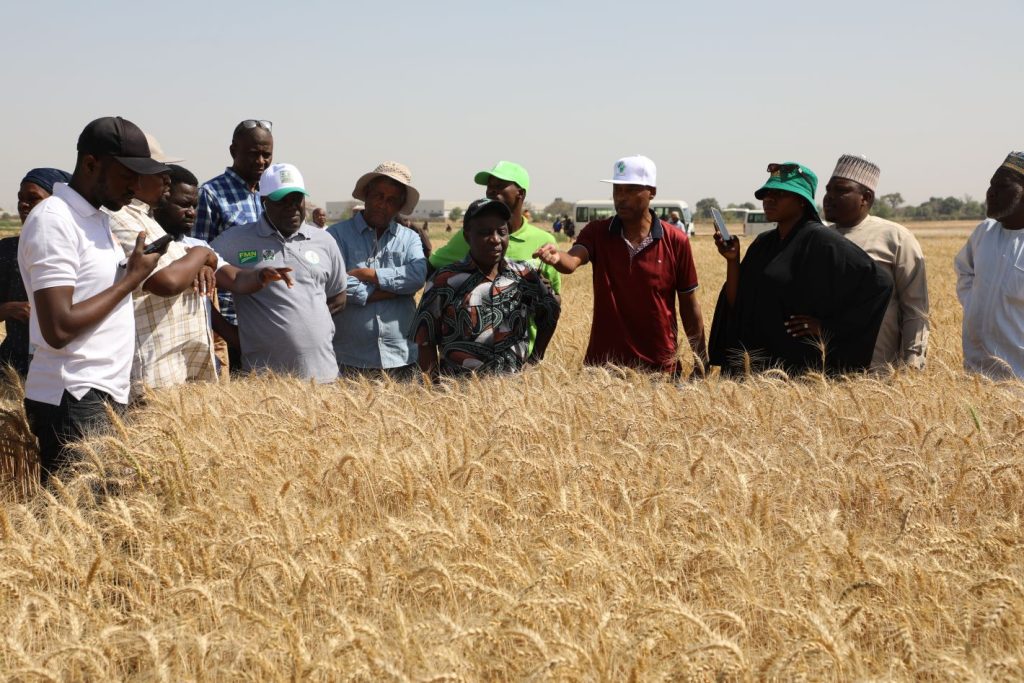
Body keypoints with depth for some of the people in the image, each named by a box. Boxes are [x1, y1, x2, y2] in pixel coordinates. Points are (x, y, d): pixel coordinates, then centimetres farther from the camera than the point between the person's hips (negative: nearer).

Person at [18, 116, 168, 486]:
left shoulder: (97, 218, 15)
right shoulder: (54, 221, -14)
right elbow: (59, 328, -21)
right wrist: (132, 278, -13)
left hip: (105, 396, 9)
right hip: (74, 402, -9)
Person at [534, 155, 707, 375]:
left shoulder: (675, 241, -3)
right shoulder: (596, 233, -1)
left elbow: (689, 305, 3)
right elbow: (572, 261, -21)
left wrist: (701, 360, 5)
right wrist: (557, 258, -44)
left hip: (660, 367, -1)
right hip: (603, 363, 1)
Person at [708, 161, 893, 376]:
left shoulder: (819, 240, -10)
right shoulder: (762, 243, 12)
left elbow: (880, 282, -15)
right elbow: (737, 305, 9)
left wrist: (828, 326, -13)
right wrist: (732, 260, -4)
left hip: (799, 365, -7)